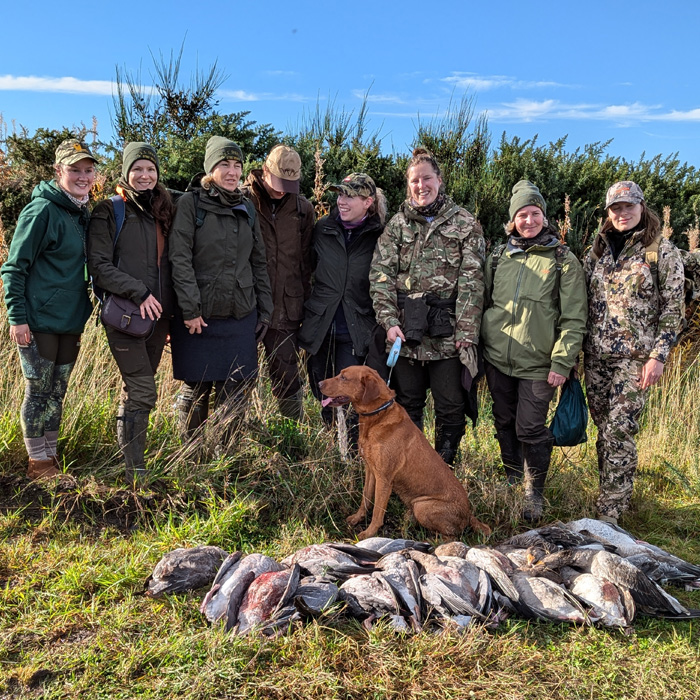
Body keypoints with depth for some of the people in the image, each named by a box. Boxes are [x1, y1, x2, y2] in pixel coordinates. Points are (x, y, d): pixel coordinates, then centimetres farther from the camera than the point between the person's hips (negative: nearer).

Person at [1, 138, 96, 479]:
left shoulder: (84, 214, 11)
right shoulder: (42, 211, -13)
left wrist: (84, 309, 20)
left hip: (71, 323, 7)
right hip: (40, 322, -7)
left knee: (57, 393, 14)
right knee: (38, 391, 2)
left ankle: (51, 456, 25)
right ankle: (38, 462, 14)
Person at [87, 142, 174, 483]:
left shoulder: (162, 211, 16)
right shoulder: (109, 211, -2)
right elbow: (99, 266, -9)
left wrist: (172, 309, 14)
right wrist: (139, 293, -17)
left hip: (158, 315, 6)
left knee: (136, 389, 11)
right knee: (143, 392, -11)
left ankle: (128, 456, 19)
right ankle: (136, 473, -3)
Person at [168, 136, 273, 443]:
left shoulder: (247, 208, 12)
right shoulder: (190, 203, -3)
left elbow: (259, 263, 15)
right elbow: (180, 259, -10)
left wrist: (265, 310, 11)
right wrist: (189, 310, -15)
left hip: (241, 316, 4)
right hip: (199, 316, -4)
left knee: (236, 393, 5)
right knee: (196, 390, 7)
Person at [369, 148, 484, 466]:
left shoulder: (464, 223, 3)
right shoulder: (397, 224, 9)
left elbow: (471, 280, -4)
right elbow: (381, 274, 3)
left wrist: (467, 330, -11)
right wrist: (389, 320, -9)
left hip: (447, 333, -2)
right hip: (405, 331, 2)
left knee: (451, 408, 5)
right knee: (407, 405, 12)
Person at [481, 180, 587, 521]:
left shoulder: (563, 260, -1)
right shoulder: (498, 257, 9)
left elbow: (573, 319, -4)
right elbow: (482, 303, 16)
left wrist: (562, 362, -10)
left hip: (537, 364, -4)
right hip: (497, 360, 4)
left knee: (531, 430, -3)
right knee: (505, 424, 14)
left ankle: (534, 493, 16)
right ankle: (512, 482, 33)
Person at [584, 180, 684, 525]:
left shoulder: (662, 251, -1)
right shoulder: (597, 251, 12)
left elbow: (673, 308, -3)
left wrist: (658, 356, -11)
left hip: (635, 357, -5)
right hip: (595, 355, 5)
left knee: (619, 430, -10)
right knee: (604, 428, 8)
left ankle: (609, 513, -3)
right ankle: (615, 495, 22)